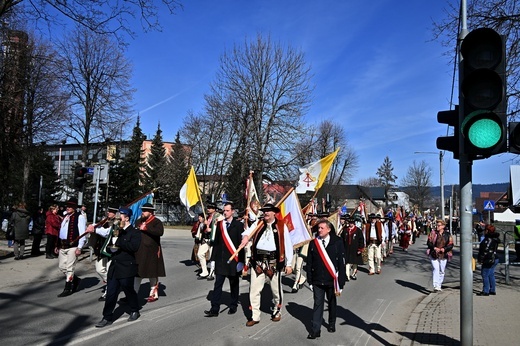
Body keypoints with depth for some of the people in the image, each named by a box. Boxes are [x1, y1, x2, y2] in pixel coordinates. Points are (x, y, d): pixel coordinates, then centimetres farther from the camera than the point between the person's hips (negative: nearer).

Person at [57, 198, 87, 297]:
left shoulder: (80, 217, -11)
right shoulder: (66, 216, 14)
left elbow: (82, 233, -15)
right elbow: (62, 231, 19)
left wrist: (79, 248, -19)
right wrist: (58, 244, 16)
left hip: (72, 246, -8)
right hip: (63, 245, 9)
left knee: (70, 268, -2)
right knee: (62, 266, 15)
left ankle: (68, 289, 10)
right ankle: (75, 280, 34)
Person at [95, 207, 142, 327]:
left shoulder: (135, 233, -9)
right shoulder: (117, 231, 12)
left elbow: (133, 246, -25)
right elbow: (110, 246, 21)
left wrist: (118, 242, -24)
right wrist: (110, 248, -2)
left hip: (126, 268, -6)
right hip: (114, 267, 6)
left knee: (129, 290, 9)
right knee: (111, 293, 6)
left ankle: (135, 311, 30)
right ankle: (107, 317, 14)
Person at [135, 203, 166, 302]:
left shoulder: (157, 222, -7)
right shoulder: (139, 221, 14)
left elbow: (160, 232, -26)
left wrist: (146, 228, -27)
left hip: (151, 252, -5)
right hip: (139, 252, 6)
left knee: (152, 274, 6)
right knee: (137, 273, 7)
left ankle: (154, 294, 20)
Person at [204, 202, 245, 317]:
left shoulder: (238, 225, -4)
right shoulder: (219, 224, 8)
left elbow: (241, 243, -6)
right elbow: (216, 242, 10)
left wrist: (241, 261, -9)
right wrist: (213, 258, 8)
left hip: (233, 259, -3)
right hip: (220, 259, 3)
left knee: (234, 285, 10)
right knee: (217, 284, 1)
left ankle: (233, 306, 25)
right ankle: (214, 309, 3)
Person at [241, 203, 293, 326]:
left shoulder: (281, 226, 1)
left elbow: (288, 245, 1)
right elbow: (249, 231, -8)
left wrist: (288, 264, -1)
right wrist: (246, 236, -31)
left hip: (274, 262, -2)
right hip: (258, 261, 2)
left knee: (276, 289, 12)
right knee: (254, 290, 4)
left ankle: (277, 312, 34)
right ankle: (255, 316, 17)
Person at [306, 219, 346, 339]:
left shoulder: (337, 243, -7)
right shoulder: (313, 243, -1)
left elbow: (341, 262, -7)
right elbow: (309, 263, 2)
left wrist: (340, 281, -9)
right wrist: (310, 280, 0)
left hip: (331, 280, -1)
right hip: (317, 280, 1)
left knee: (332, 303, 17)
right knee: (318, 303, 1)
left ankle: (332, 324, 36)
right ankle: (316, 329, 5)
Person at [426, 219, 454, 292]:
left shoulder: (447, 235, 2)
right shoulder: (433, 233, -2)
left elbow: (451, 245, 1)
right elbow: (429, 242, -1)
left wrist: (444, 249, -17)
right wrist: (434, 248, -18)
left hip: (443, 255, 2)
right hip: (434, 255, -2)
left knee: (442, 271, 11)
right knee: (435, 269, -13)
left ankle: (439, 285, 27)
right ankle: (436, 286, -15)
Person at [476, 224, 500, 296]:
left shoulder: (488, 240, -19)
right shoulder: (494, 239, 11)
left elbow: (485, 251, -21)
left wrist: (481, 260, -16)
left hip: (489, 260, -10)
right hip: (494, 259, 10)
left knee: (485, 275, -3)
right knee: (491, 275, 16)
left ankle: (485, 291, 0)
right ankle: (492, 290, 22)